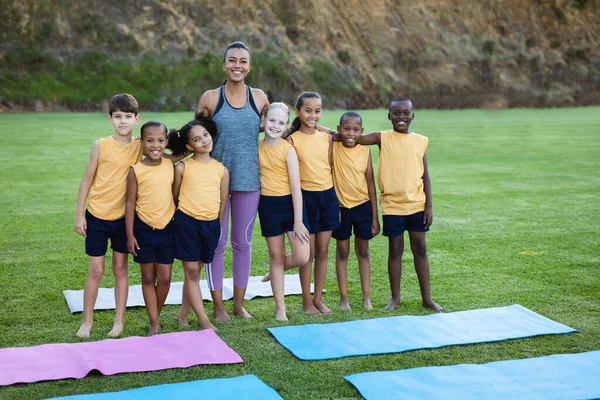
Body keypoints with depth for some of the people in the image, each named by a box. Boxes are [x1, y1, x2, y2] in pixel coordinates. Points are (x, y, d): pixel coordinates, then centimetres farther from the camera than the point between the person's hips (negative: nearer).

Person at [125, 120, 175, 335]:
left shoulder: (170, 166, 0)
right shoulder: (136, 170, -9)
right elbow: (130, 203, -5)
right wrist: (130, 235, -7)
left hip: (167, 228, 2)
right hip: (144, 229, -2)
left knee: (165, 278, 4)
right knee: (148, 278, 7)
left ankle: (156, 317, 25)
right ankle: (154, 325, 15)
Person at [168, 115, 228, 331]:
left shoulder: (221, 170, 4)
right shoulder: (182, 167, -3)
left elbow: (222, 203, 11)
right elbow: (174, 196, 7)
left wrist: (218, 229, 12)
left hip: (211, 225, 2)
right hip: (187, 223, -2)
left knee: (195, 271, 10)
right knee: (191, 272, 0)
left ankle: (183, 315, 22)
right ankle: (203, 320, 6)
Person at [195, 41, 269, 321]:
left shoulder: (260, 98, 2)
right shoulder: (210, 98, -2)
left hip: (249, 180, 2)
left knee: (243, 243, 10)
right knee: (216, 243, 5)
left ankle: (239, 303, 24)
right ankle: (218, 305, 17)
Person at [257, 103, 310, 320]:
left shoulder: (288, 150, -10)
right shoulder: (257, 146, 1)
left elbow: (296, 187, -11)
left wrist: (298, 221, -12)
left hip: (290, 203, -2)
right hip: (268, 204, 2)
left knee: (302, 257, -8)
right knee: (276, 256, 9)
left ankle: (275, 271, 26)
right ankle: (280, 308, 19)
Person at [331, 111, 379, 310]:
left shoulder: (365, 152, -3)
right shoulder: (333, 148, -6)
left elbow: (370, 183, 0)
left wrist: (375, 216, 0)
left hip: (363, 206, 1)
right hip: (340, 207, -1)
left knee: (363, 251, 10)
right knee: (342, 252, 7)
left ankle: (366, 296, 17)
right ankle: (344, 297, 14)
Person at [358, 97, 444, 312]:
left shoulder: (420, 141, 2)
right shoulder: (382, 138, -3)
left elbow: (425, 176, 4)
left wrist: (429, 206, 0)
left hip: (417, 205, 2)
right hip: (392, 205, -2)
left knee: (420, 250, 8)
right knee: (395, 251, 7)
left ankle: (427, 297, 17)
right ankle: (395, 297, 19)